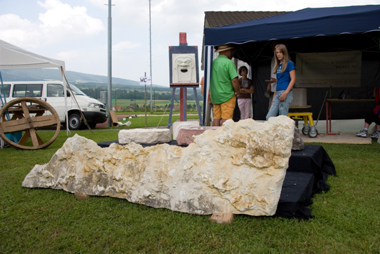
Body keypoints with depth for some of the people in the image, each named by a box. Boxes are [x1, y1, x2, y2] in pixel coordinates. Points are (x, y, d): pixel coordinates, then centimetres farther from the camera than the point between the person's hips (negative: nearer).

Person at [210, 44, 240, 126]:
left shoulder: (213, 62, 9)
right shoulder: (228, 62, -11)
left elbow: (210, 80, 17)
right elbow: (234, 80, -17)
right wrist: (237, 91, -3)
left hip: (215, 96, 6)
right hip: (227, 95, -6)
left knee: (216, 118, 9)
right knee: (225, 119, -5)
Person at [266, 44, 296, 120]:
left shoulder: (289, 64, -2)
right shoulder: (278, 66, 19)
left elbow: (293, 80, -9)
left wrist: (285, 93, -19)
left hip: (285, 93, -8)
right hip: (278, 93, 8)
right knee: (269, 117, 0)